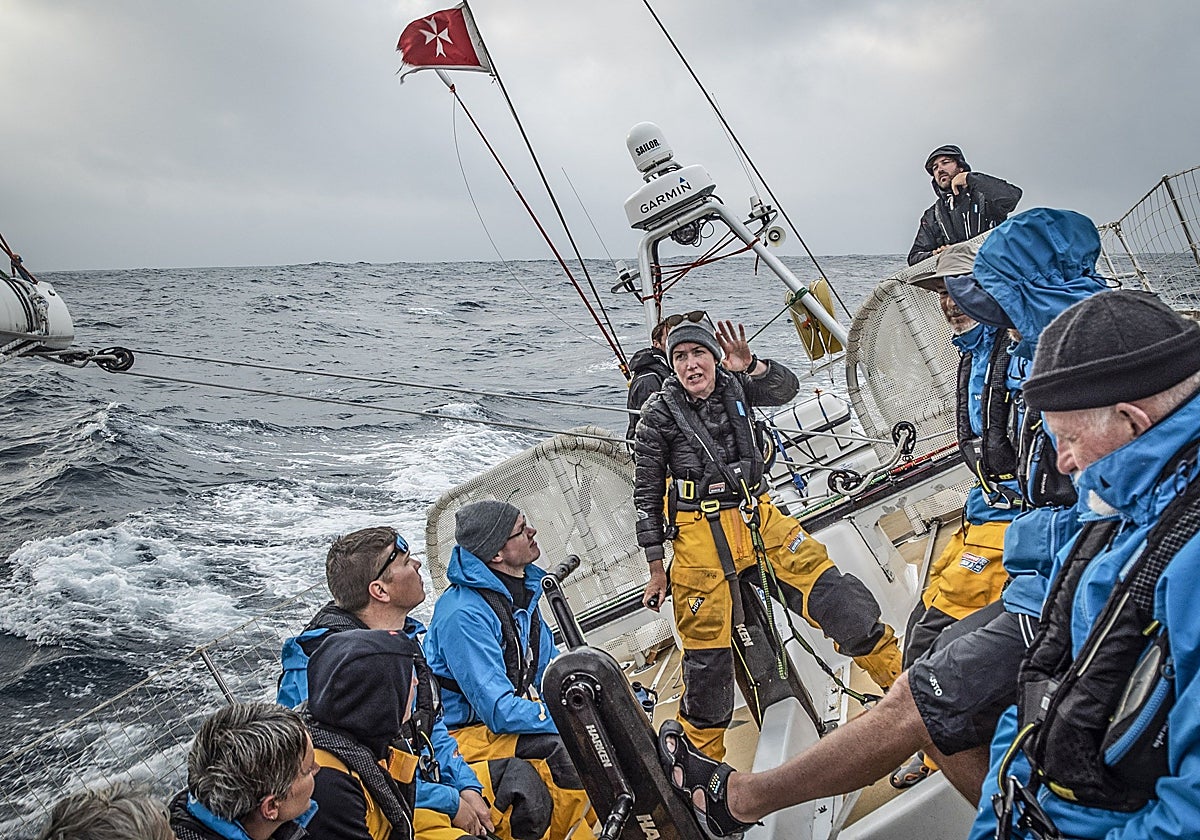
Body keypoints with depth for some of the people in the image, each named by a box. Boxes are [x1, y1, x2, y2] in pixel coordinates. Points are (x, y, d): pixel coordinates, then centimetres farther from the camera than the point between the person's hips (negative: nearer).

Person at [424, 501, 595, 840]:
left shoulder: (521, 589, 5)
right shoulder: (464, 614, -25)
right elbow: (499, 711, -27)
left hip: (517, 713, 9)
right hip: (472, 733, -9)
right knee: (562, 752, -32)